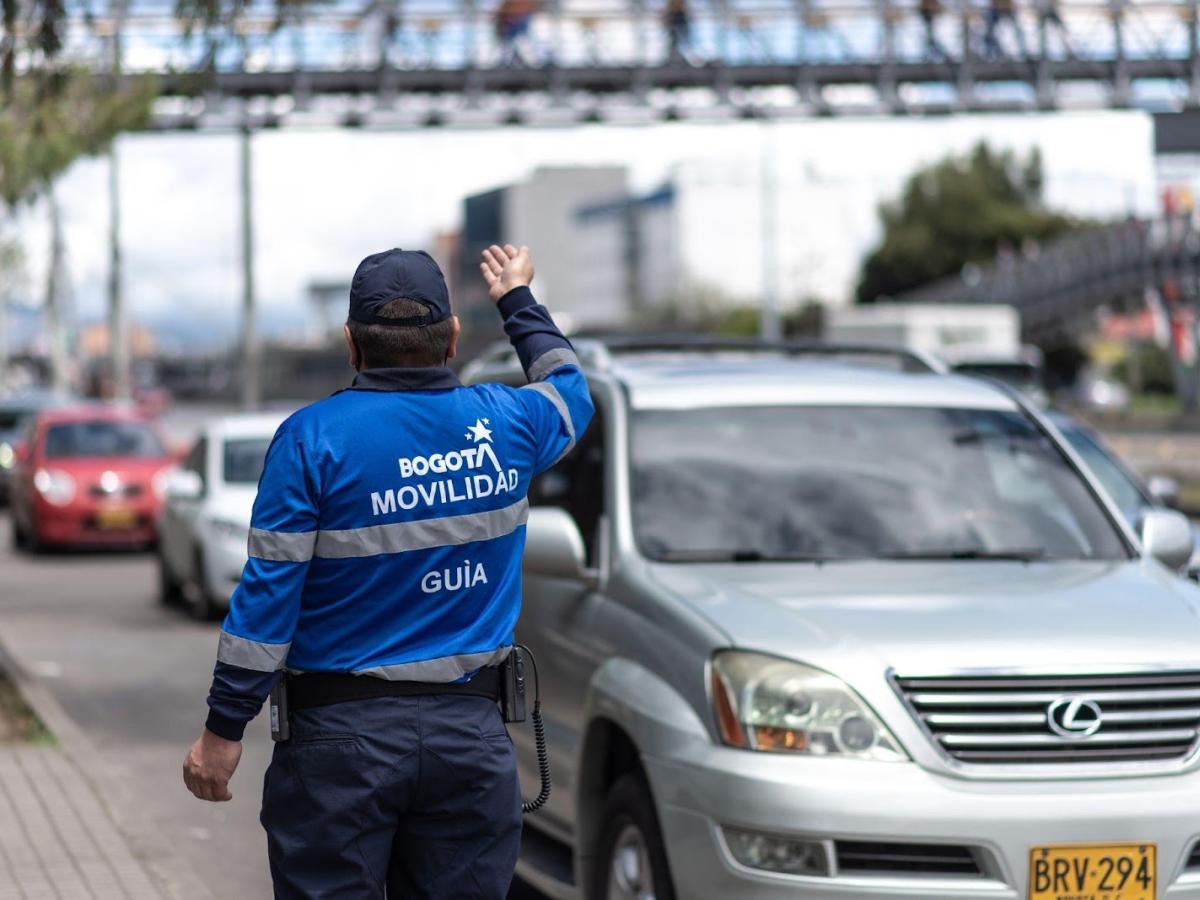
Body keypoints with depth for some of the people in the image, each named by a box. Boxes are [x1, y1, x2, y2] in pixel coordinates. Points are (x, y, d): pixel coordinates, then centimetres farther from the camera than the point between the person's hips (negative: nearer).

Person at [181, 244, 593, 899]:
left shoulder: (313, 438, -9)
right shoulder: (503, 425, 2)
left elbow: (270, 590, -11)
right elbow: (570, 390, 27)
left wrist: (224, 729, -5)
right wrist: (518, 301, 43)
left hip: (342, 737, -3)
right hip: (471, 734, 3)